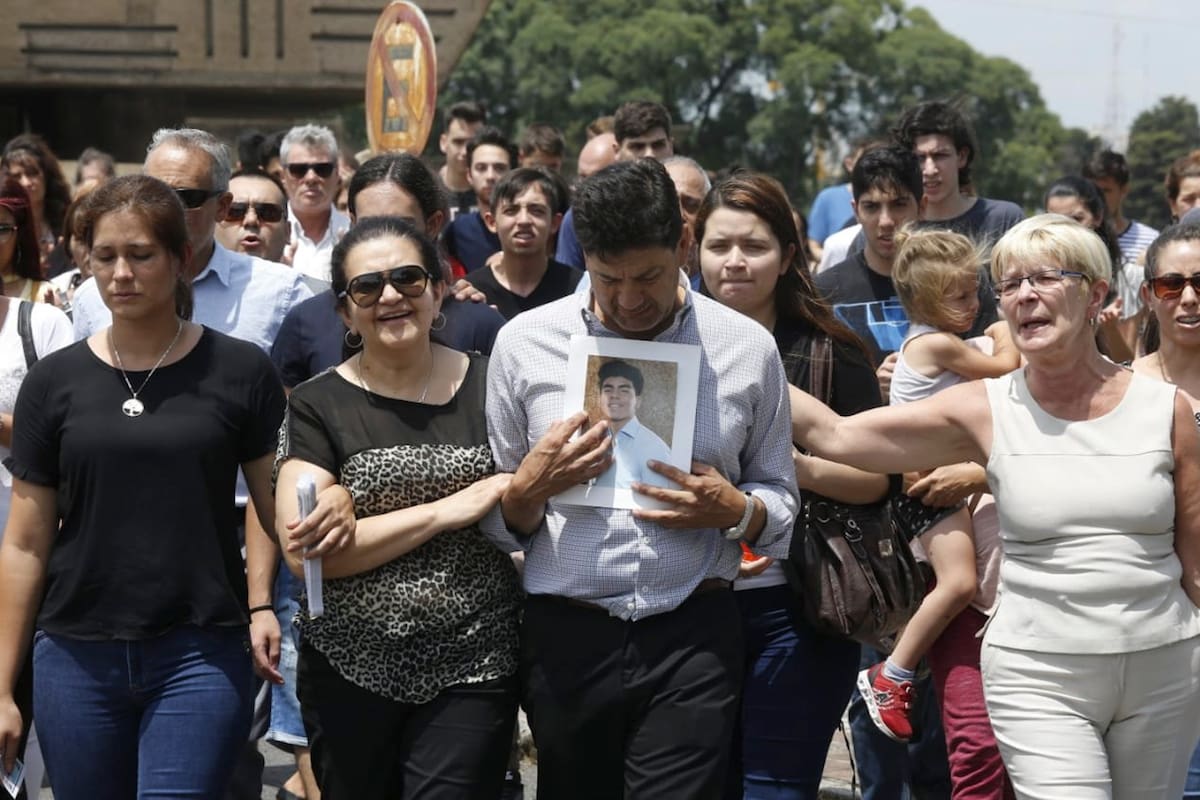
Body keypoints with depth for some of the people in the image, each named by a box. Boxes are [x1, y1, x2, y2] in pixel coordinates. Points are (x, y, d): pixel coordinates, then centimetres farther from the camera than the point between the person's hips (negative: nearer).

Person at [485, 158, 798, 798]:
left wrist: (734, 509, -11)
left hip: (693, 640, -1)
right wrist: (532, 485, -14)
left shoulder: (747, 348, 3)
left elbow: (780, 503, 10)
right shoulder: (524, 343, 3)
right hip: (565, 640, 1)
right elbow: (496, 518, 8)